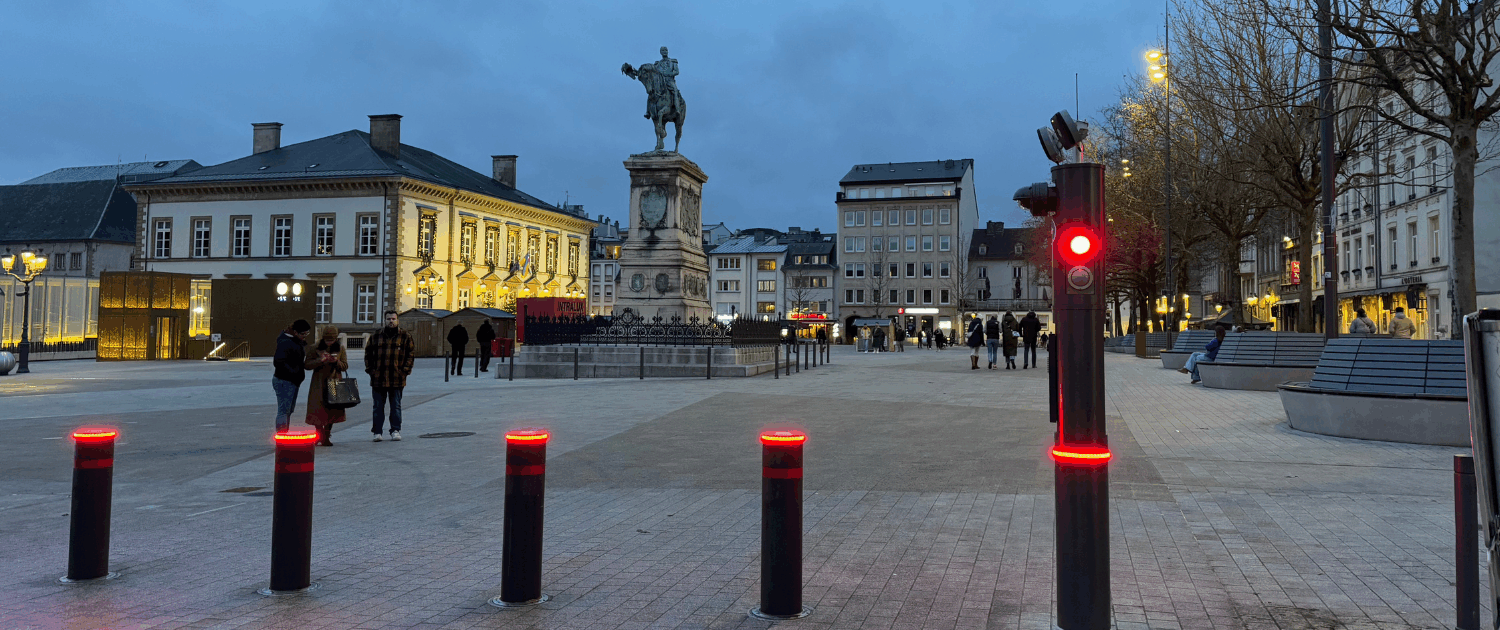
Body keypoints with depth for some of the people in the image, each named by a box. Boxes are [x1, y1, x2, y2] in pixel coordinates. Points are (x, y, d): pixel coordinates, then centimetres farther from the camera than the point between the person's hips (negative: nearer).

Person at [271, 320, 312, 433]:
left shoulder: (297, 342, 13)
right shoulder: (286, 343, -19)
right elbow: (278, 362, -28)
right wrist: (293, 372, -23)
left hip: (293, 382, 10)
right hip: (284, 382, -10)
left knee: (289, 410, 16)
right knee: (283, 410, -9)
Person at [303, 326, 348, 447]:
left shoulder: (340, 348, 5)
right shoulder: (316, 348, -1)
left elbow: (345, 366, 5)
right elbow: (307, 365, -3)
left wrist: (337, 361, -15)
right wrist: (320, 360, -19)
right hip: (319, 384, -2)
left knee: (332, 411, 3)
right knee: (318, 410, -3)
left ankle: (326, 437, 14)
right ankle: (320, 436, 11)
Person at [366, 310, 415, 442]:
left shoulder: (405, 336, 4)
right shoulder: (376, 337, 9)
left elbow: (411, 353, 3)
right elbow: (368, 353, 14)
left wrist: (405, 370, -5)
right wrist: (370, 369, 4)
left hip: (397, 378, -2)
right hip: (378, 377, 2)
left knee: (396, 406, 5)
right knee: (378, 406, 6)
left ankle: (395, 431, 13)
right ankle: (377, 431, 13)